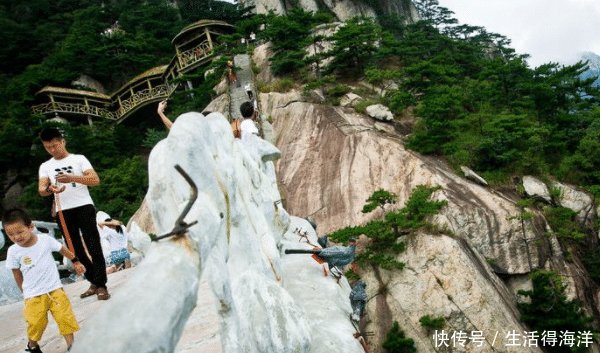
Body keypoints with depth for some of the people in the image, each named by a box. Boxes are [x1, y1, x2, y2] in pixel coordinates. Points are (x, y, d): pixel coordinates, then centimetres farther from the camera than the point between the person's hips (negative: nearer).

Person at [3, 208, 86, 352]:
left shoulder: (45, 239, -11)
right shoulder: (13, 251, -9)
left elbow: (63, 249, 8)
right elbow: (17, 274, 5)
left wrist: (76, 261, 19)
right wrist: (25, 292, 13)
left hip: (55, 289, 0)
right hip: (33, 295, 0)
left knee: (66, 319, 1)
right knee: (35, 325, 6)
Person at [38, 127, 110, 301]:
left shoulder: (79, 159, 2)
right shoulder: (45, 166, 13)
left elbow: (95, 180, -9)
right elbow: (41, 190, 1)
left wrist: (72, 178, -23)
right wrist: (50, 189, -23)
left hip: (83, 206, -4)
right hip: (63, 211, 4)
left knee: (93, 246, -7)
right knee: (75, 249, 9)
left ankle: (101, 285, -4)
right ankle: (93, 282, 21)